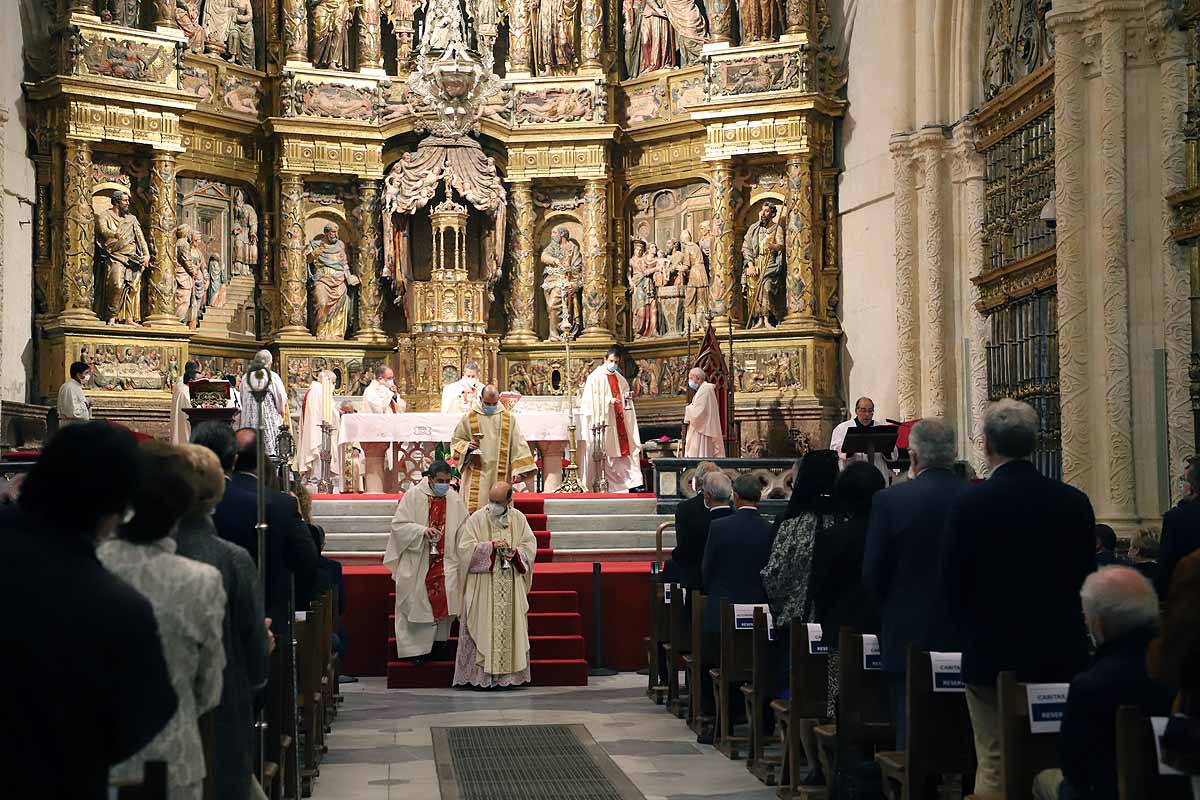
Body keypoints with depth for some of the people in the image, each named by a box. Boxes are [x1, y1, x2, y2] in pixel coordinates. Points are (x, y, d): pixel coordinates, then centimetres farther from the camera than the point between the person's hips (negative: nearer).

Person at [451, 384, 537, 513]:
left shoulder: (508, 418, 7)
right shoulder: (469, 417, 6)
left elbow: (518, 444, 4)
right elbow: (456, 440, 12)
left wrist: (518, 469, -6)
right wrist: (467, 446, -11)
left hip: (500, 476, 1)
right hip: (476, 477, -1)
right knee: (474, 512, -8)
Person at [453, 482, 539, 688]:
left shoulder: (518, 519, 7)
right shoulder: (477, 519, -3)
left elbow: (530, 544, 9)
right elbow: (466, 547, -8)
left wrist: (516, 553, -11)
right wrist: (492, 546, -19)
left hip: (511, 585, 3)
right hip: (483, 585, -3)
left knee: (510, 625, 3)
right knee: (483, 628, -5)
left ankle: (508, 672, 9)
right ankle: (480, 674, -2)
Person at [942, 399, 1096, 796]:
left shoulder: (970, 502, -12)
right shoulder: (1074, 501, -2)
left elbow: (953, 584, -6)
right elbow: (1086, 577, 5)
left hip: (992, 656, -3)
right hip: (1061, 655, 3)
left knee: (995, 764, 3)